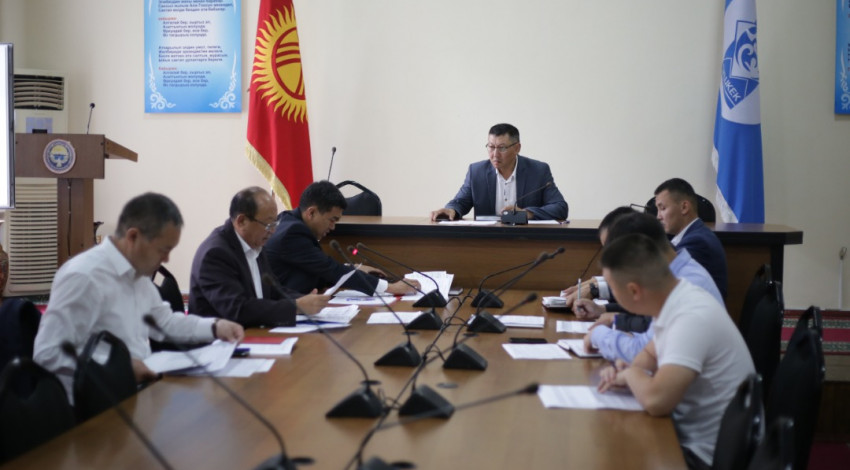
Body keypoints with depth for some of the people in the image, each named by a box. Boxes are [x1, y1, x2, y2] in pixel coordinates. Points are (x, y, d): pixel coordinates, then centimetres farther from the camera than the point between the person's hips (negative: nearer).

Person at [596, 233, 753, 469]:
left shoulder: (691, 318, -28)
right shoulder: (679, 299, -1)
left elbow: (656, 400, -36)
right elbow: (651, 353, 17)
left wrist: (631, 373, -15)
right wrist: (624, 374, -4)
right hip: (688, 434, 8)